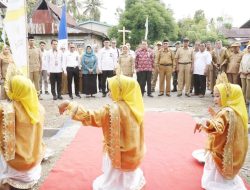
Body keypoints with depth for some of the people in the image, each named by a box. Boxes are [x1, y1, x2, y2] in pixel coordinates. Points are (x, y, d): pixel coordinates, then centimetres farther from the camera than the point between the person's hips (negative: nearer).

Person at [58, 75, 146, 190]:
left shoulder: (113, 110, -28)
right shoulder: (134, 106, -8)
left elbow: (90, 117, -28)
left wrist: (69, 105, -25)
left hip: (119, 153, -6)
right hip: (133, 152, 6)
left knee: (116, 179, 18)